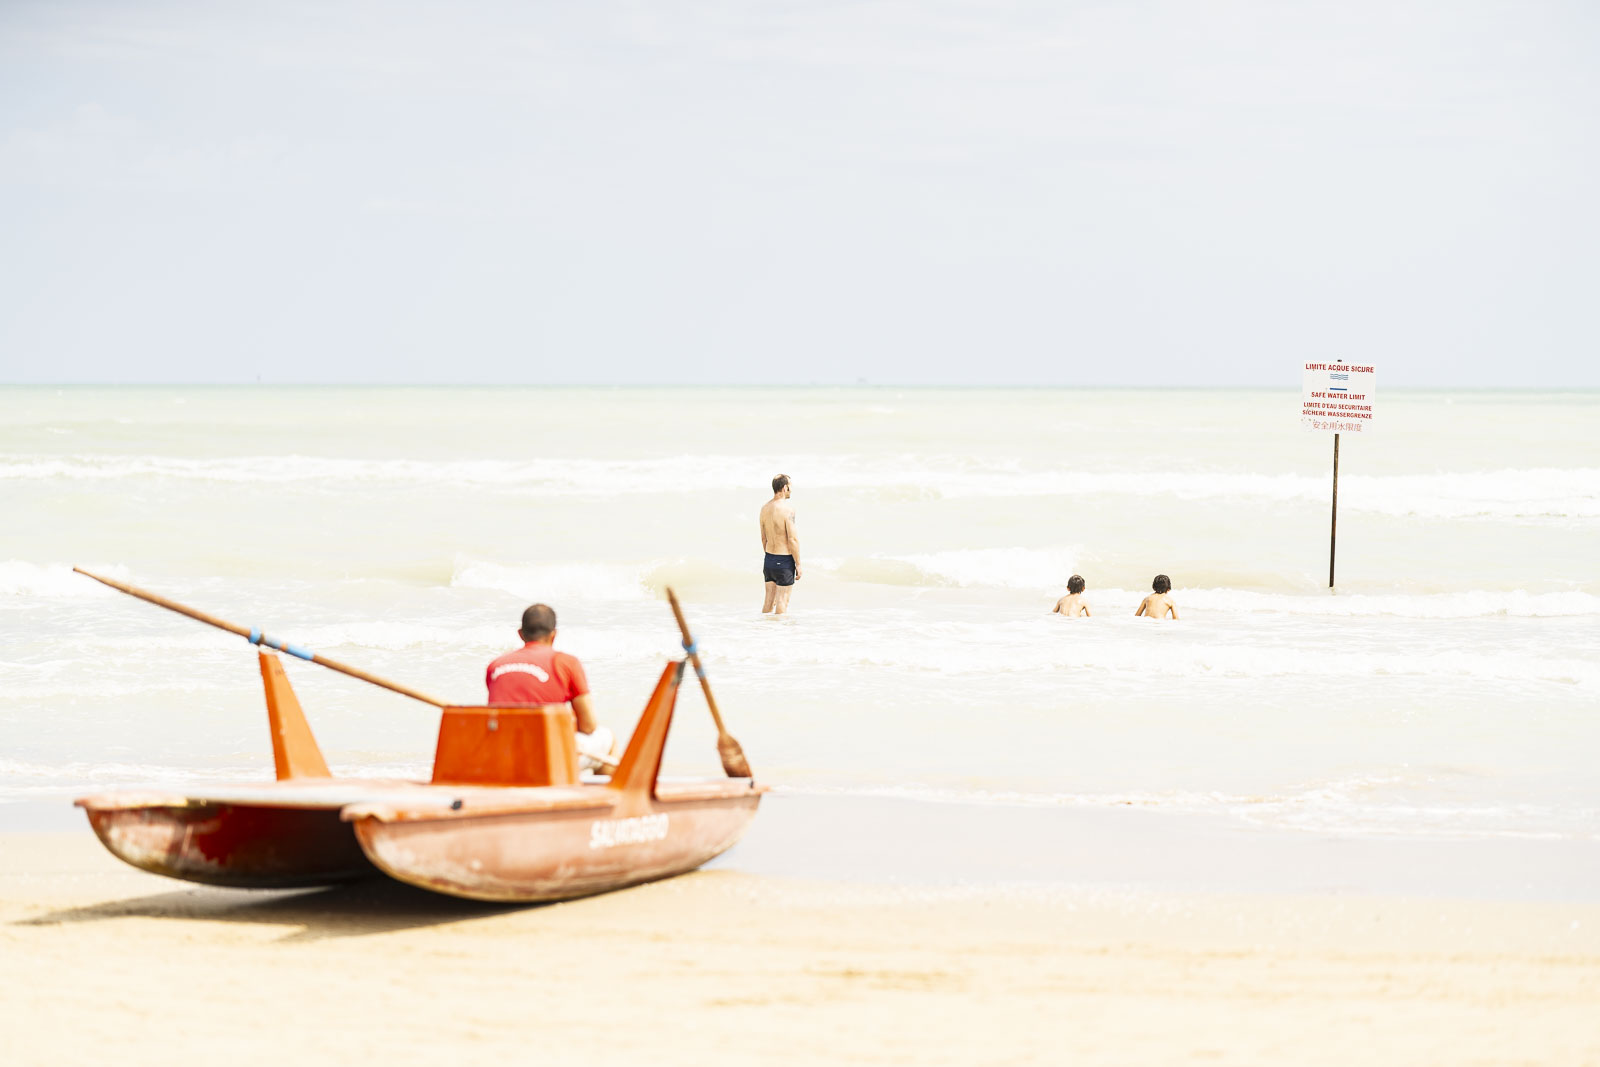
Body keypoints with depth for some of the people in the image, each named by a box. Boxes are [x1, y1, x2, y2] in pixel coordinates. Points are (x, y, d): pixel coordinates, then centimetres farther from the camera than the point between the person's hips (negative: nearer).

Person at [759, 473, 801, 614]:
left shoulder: (764, 508, 6)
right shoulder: (787, 508, -17)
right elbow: (793, 539, -19)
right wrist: (798, 564, -12)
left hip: (769, 560, 7)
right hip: (784, 560, -7)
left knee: (769, 600, 14)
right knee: (782, 602, -1)